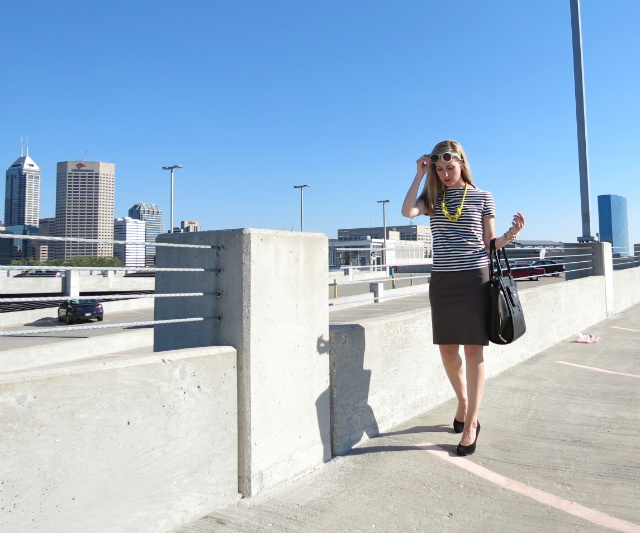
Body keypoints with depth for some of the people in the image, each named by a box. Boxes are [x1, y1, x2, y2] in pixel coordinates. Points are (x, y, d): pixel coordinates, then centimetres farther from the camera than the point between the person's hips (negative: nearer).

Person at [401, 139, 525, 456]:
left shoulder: (482, 197, 5)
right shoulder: (432, 197, 10)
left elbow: (489, 243, 6)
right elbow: (407, 211, -12)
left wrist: (511, 235, -13)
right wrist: (420, 174, -5)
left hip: (474, 278, -3)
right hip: (442, 280, 3)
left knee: (473, 351, 1)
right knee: (447, 350, 10)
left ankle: (471, 423, 10)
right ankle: (462, 402, 35)